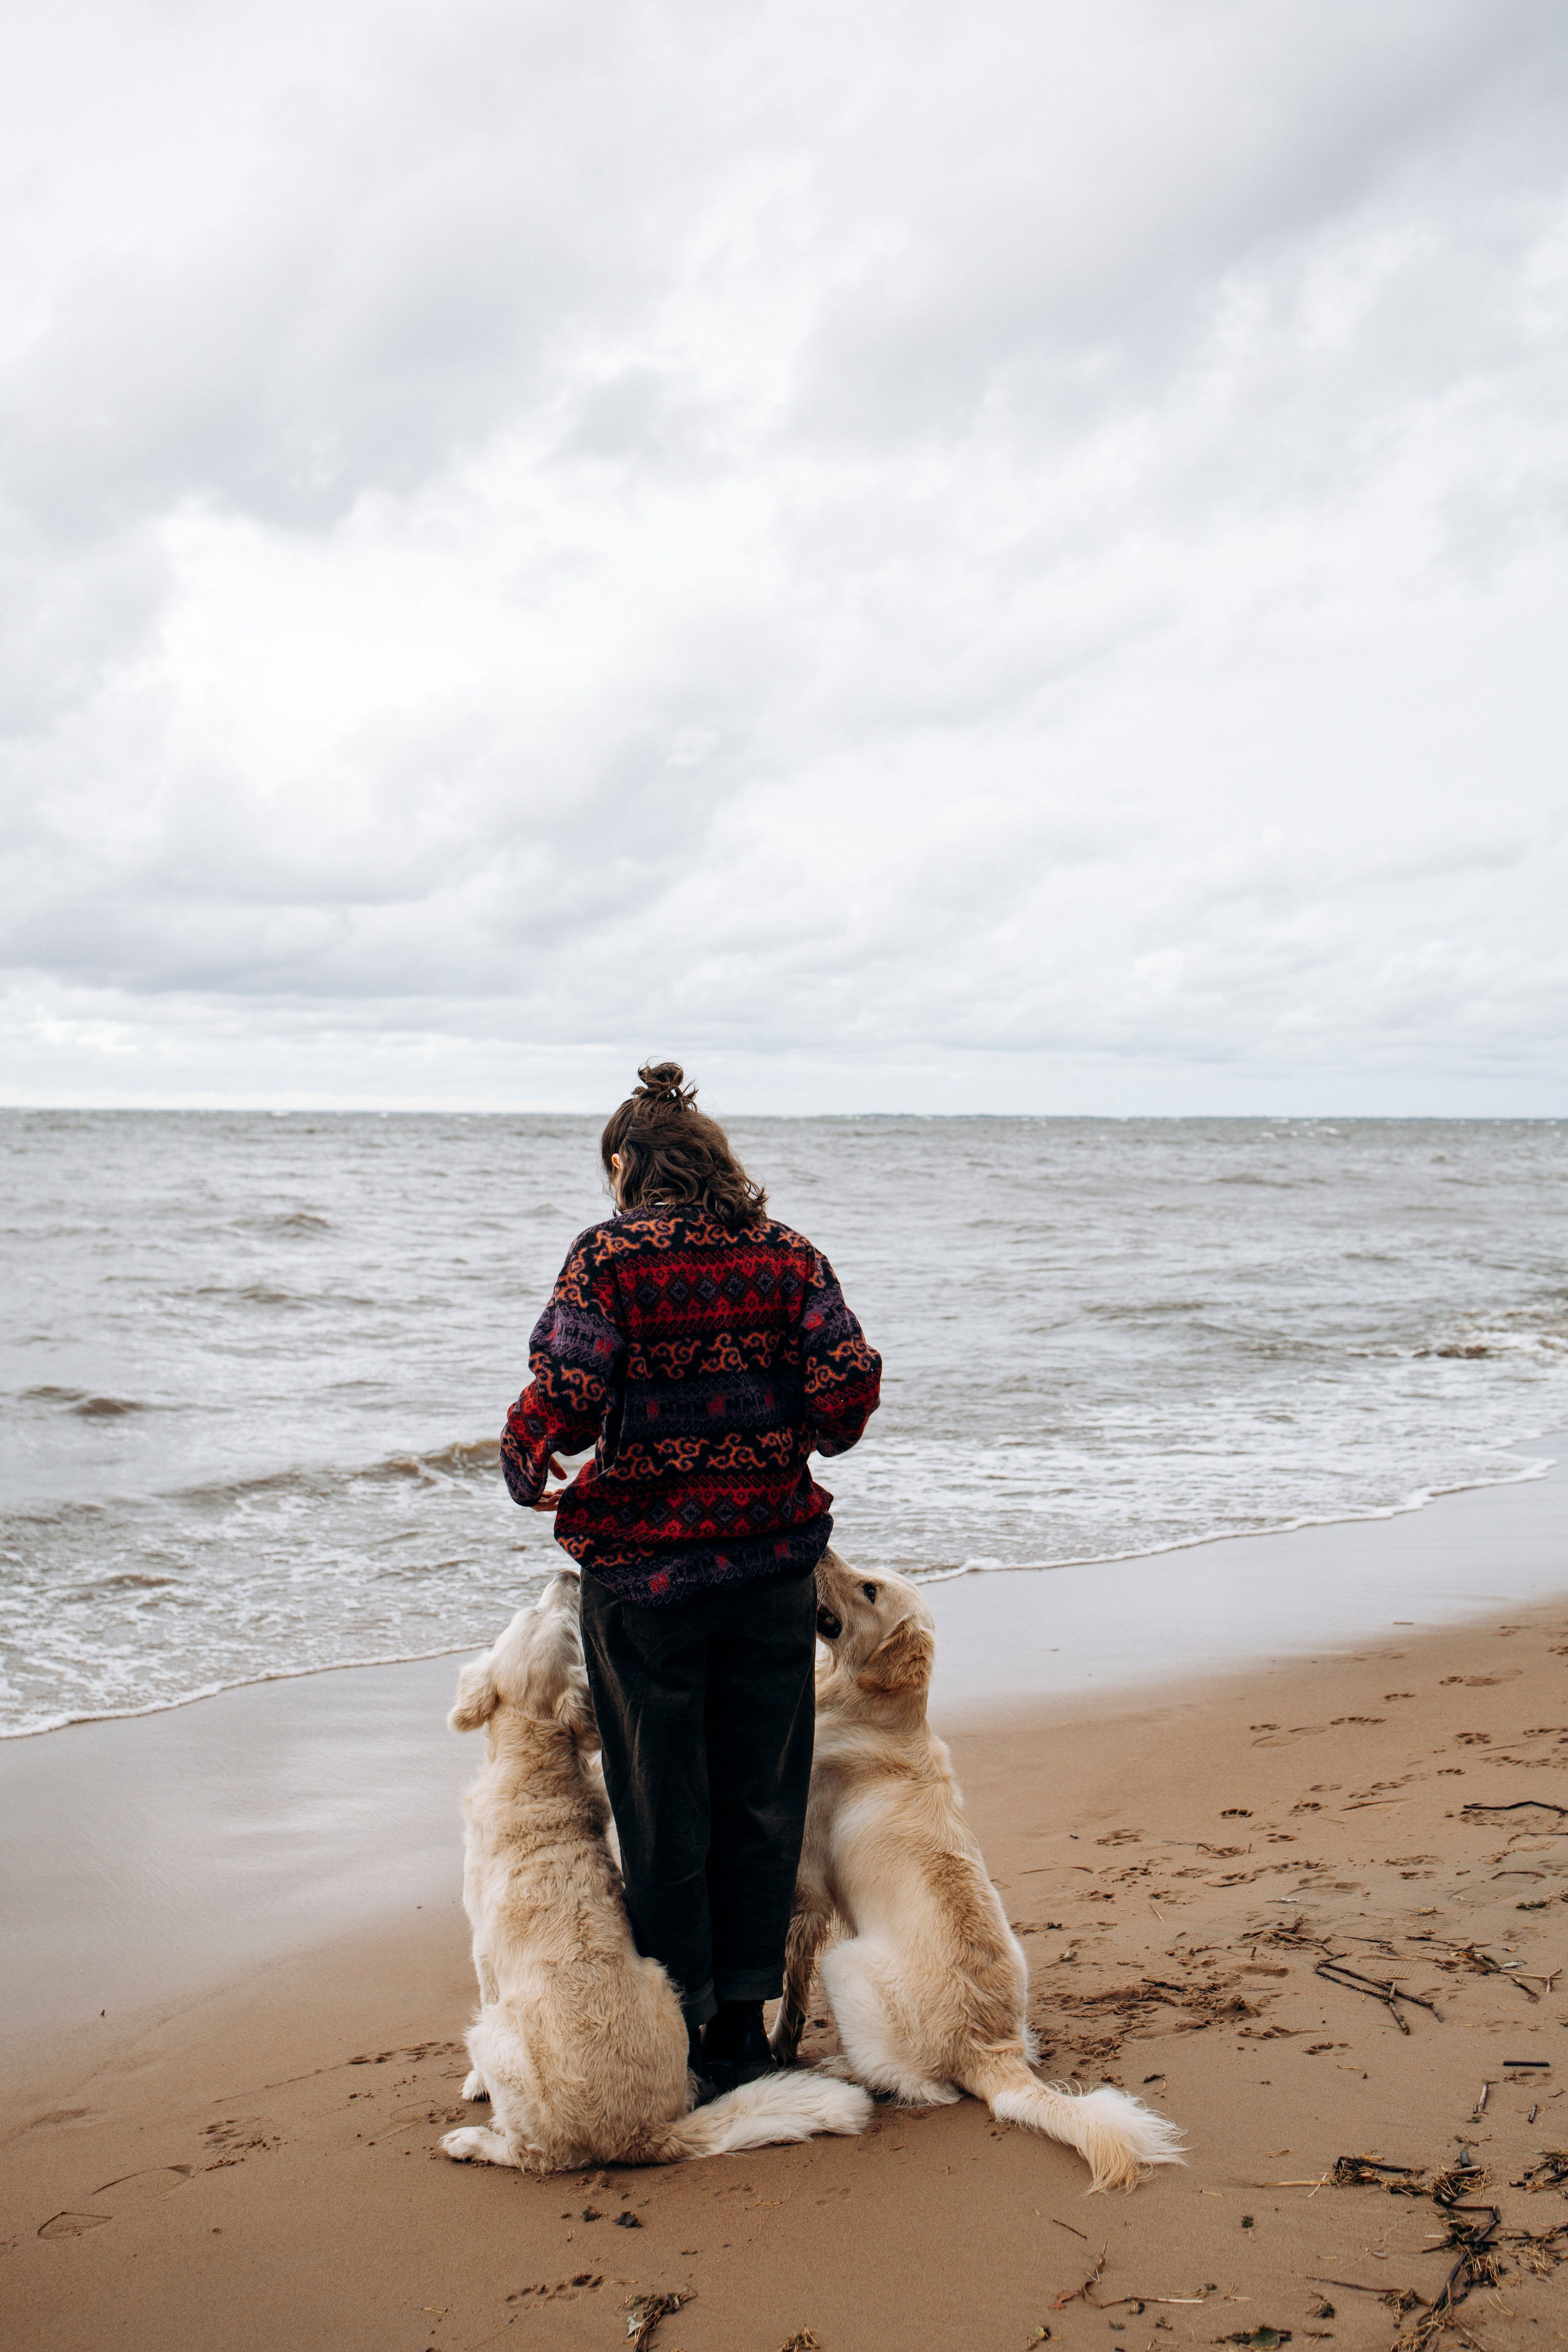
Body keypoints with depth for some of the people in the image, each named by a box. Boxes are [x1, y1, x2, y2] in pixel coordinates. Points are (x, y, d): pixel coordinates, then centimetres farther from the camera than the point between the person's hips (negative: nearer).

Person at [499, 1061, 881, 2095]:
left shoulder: (609, 1253, -7)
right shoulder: (789, 1252, 2)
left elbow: (567, 1394, -18)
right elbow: (850, 1385, -7)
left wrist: (528, 1471, 1)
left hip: (646, 1564, -3)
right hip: (774, 1557, 3)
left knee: (662, 1804, 9)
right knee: (761, 1795, 14)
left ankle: (681, 2035, 18)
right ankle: (744, 2027, 22)